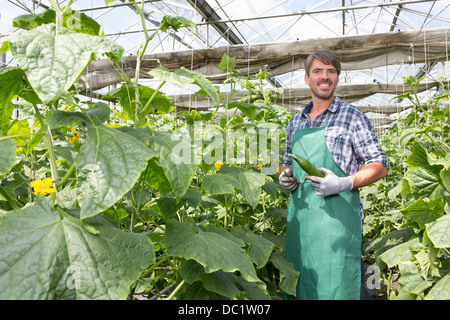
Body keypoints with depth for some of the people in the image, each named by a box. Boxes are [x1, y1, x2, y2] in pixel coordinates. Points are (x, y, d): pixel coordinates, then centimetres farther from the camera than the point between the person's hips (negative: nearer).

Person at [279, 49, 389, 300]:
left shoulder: (352, 116, -1)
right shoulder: (296, 122, 15)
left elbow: (380, 165, -2)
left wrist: (344, 183, -18)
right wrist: (286, 176, 3)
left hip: (337, 214, -5)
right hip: (299, 216, 5)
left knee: (336, 288, -4)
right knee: (300, 286, 12)